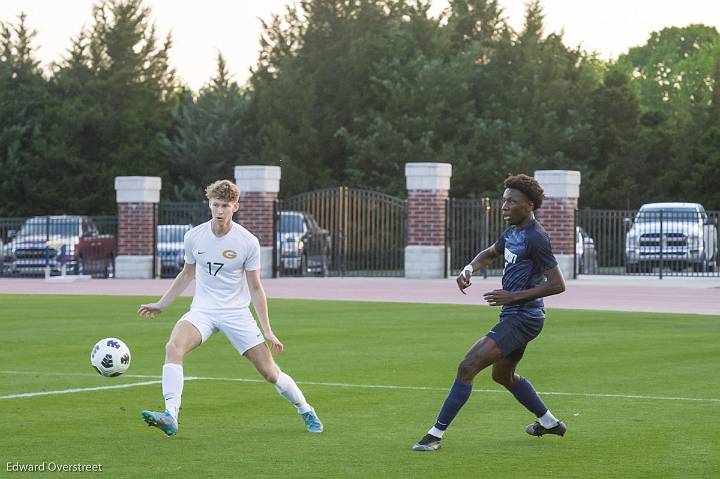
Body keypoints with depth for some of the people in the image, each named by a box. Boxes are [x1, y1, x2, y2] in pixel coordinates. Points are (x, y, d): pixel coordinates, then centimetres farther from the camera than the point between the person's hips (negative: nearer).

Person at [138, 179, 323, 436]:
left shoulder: (248, 242, -9)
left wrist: (267, 331, -3)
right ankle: (170, 417, -34)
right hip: (202, 310, 1)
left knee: (270, 372, -3)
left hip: (237, 312, -1)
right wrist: (161, 304, 18)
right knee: (173, 347, -29)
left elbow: (255, 288, -1)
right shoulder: (193, 236, -2)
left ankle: (306, 411, 24)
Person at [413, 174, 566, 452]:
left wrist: (514, 296, -22)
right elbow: (490, 253, 29)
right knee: (503, 375, 29)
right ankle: (549, 422, 43)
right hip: (514, 316, 11)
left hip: (522, 319, -11)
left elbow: (558, 284, -20)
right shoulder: (512, 233, 10)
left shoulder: (535, 239, -19)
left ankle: (437, 434, -15)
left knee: (467, 368, -17)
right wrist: (469, 269, 7)